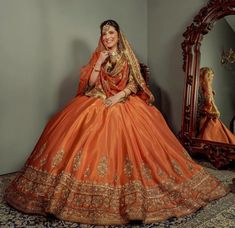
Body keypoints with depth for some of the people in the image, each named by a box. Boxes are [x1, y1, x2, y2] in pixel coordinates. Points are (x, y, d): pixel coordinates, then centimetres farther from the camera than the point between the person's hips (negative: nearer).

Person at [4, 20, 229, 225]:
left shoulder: (128, 57, 10)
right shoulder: (97, 56, 11)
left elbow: (134, 84, 2)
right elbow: (89, 83, 1)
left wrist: (119, 96, -14)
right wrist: (100, 62, -6)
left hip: (124, 104, 0)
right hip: (97, 105, 1)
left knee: (125, 143, -14)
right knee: (94, 144, -15)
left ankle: (129, 192, 1)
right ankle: (93, 193, -2)